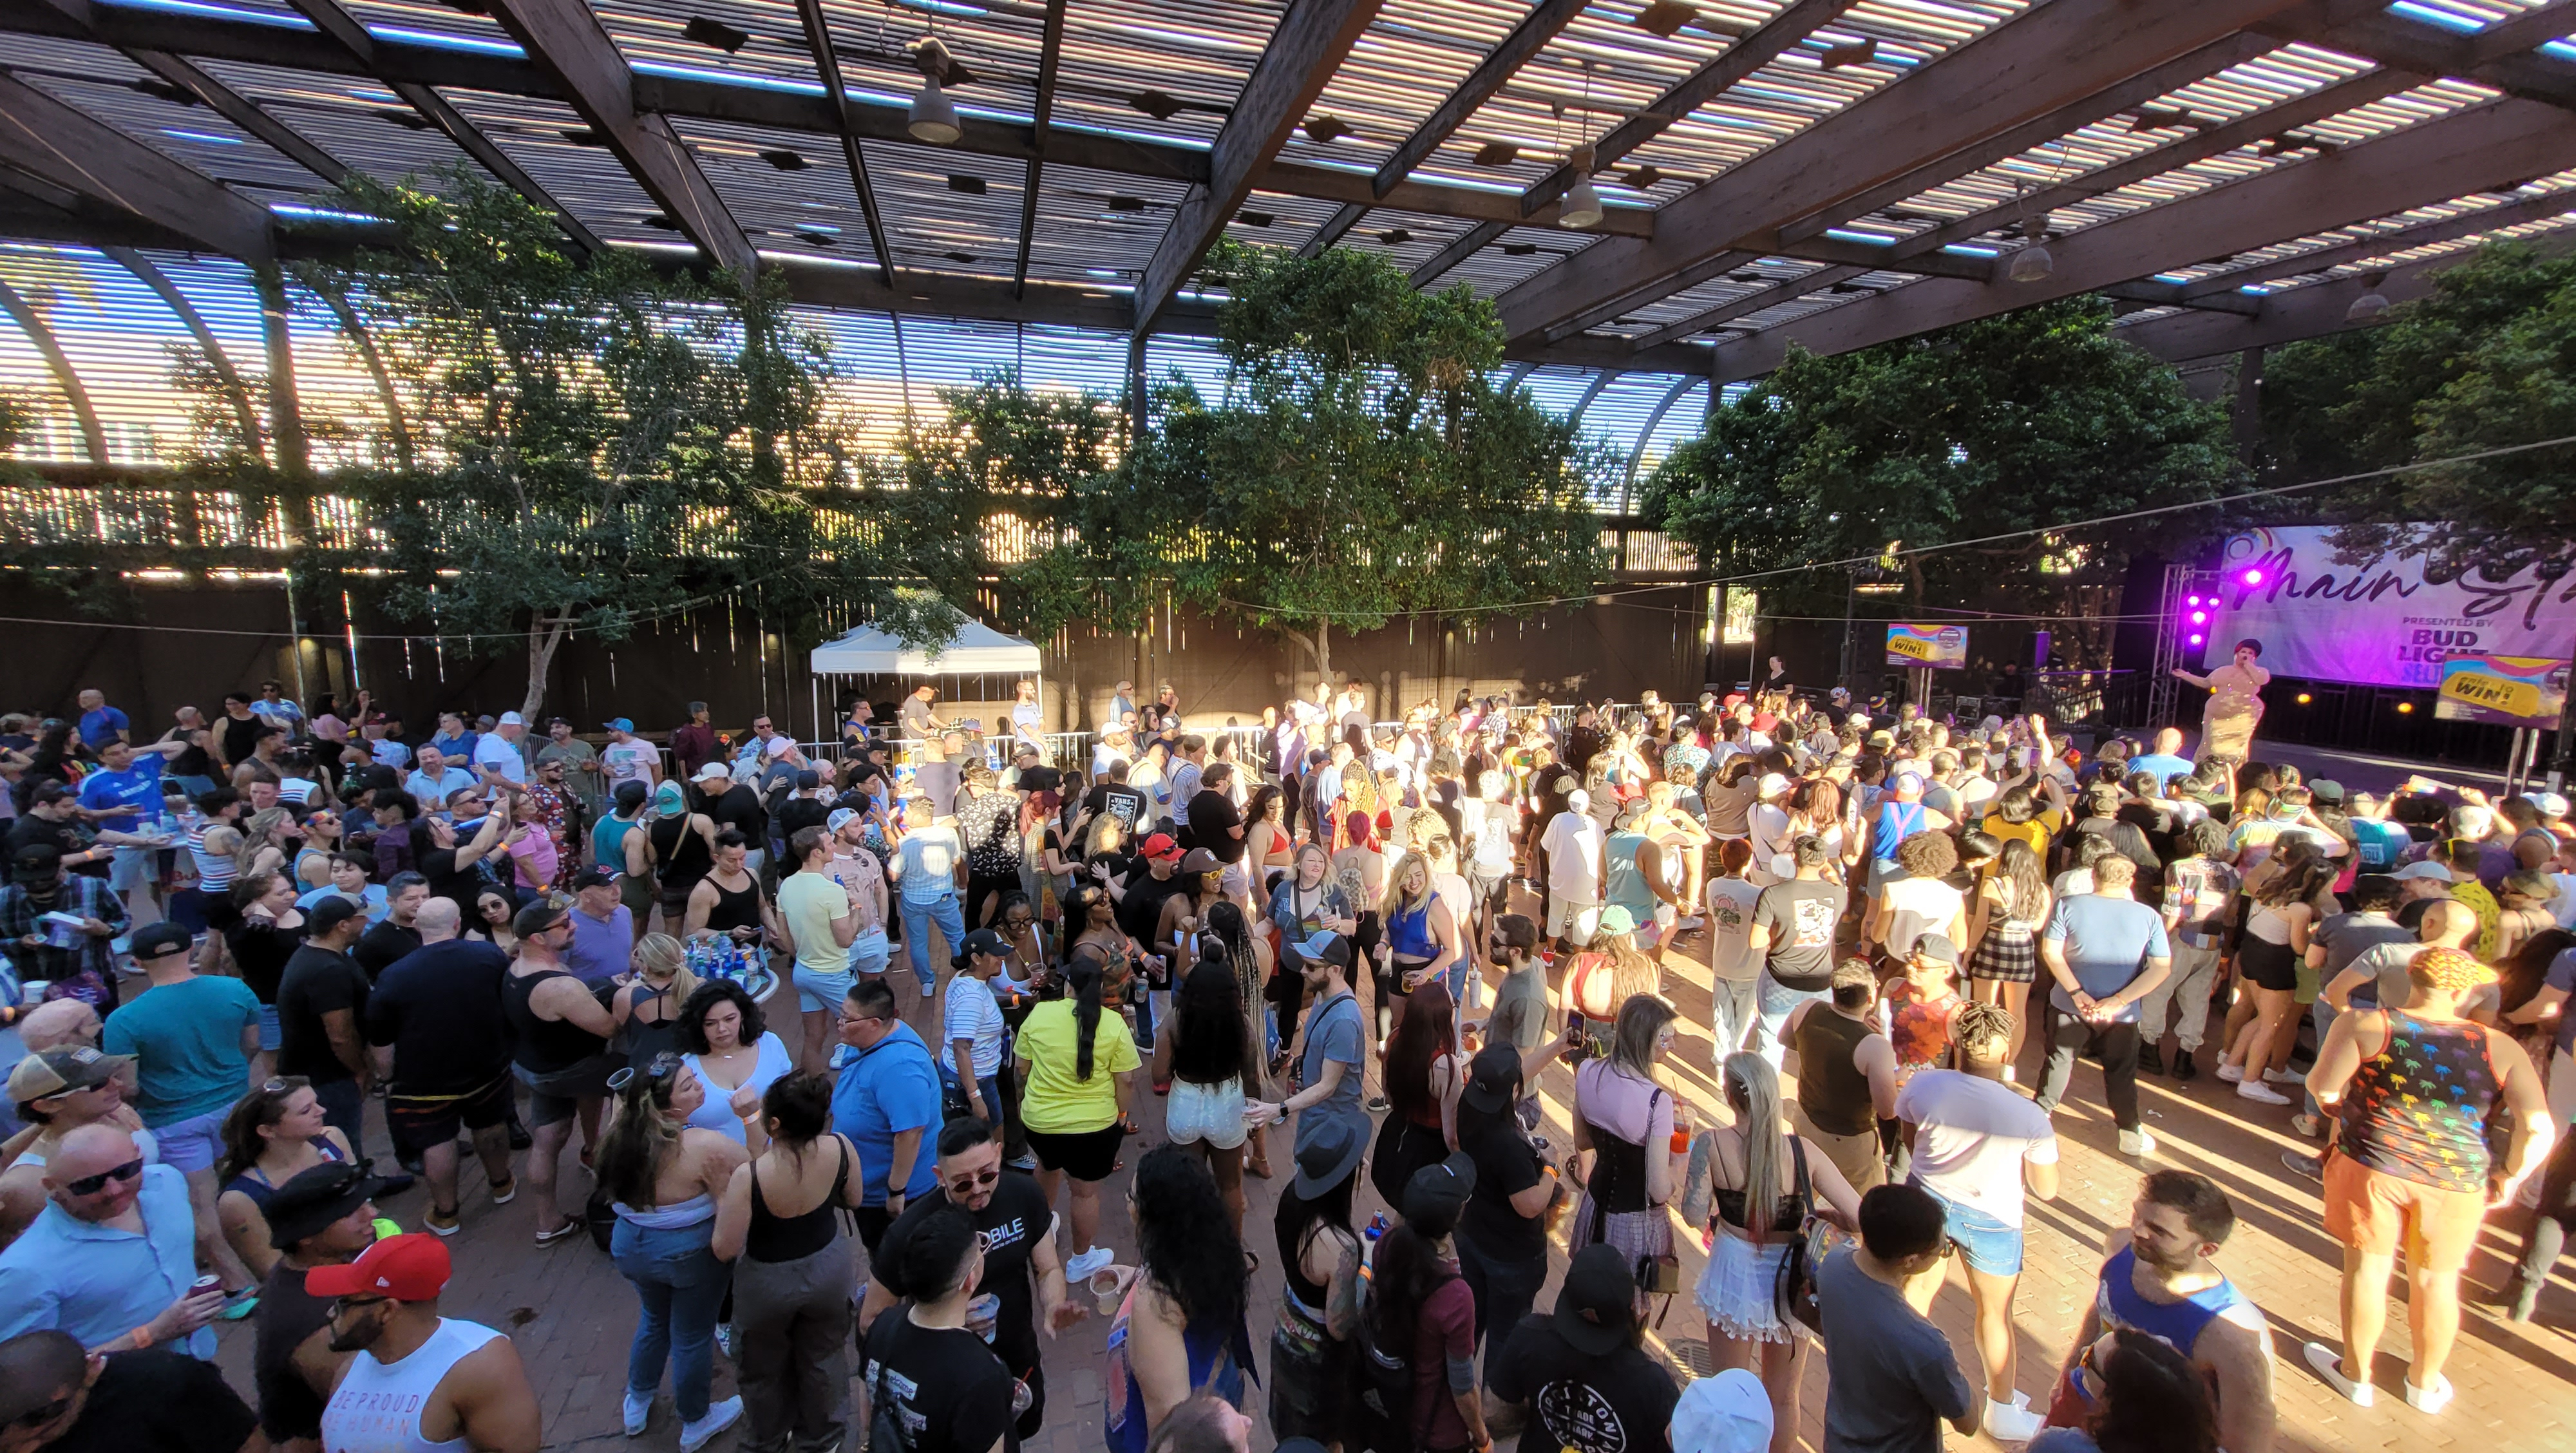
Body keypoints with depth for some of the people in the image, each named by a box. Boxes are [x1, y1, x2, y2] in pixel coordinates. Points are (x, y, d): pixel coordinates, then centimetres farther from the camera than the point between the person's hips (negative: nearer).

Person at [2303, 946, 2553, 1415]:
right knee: (2436, 1280, 19)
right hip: (2457, 1181, 2)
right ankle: (2425, 1384, 37)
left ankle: (2356, 1374, 27)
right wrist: (2509, 1178, 6)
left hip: (2371, 1166, -2)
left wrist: (2344, 1112, 7)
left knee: (2367, 1267, 13)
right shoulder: (2501, 1048, -3)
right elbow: (2538, 1129, -10)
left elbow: (2322, 1086, -15)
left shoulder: (2365, 1024, -11)